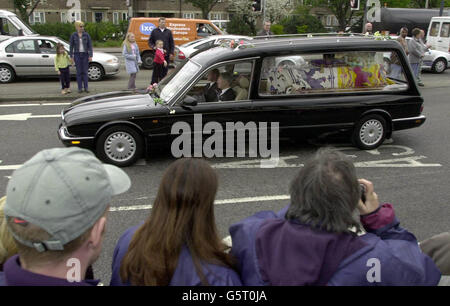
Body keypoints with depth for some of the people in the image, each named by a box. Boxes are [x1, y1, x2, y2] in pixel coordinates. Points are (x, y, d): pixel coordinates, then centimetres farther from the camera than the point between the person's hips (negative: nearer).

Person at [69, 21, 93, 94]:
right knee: (79, 72, 0)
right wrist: (71, 57, -1)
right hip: (77, 55, 0)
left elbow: (90, 46, -2)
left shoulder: (86, 35, -1)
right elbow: (71, 46, 2)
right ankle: (80, 88, 6)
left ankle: (86, 87, 8)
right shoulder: (73, 35, -2)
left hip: (85, 55, 0)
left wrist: (90, 56, -9)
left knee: (85, 71, 1)